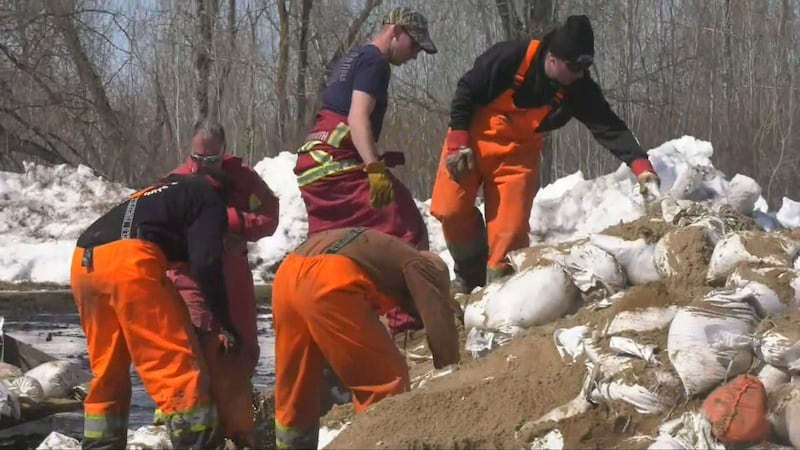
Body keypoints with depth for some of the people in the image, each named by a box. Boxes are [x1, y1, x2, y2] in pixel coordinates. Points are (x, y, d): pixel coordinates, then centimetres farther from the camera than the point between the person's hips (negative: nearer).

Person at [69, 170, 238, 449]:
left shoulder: (165, 192, 39)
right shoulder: (209, 198, 15)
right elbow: (206, 263, 1)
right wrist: (226, 324, 5)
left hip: (83, 263, 8)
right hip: (129, 261, -8)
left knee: (107, 373, 18)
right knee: (178, 367, -4)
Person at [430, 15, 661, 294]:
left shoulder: (579, 89, -18)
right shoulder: (510, 59, -27)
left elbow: (609, 127, -21)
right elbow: (466, 92, -15)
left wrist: (639, 164, -35)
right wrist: (458, 142, -17)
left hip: (518, 151, 2)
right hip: (473, 139, -2)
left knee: (511, 227, -10)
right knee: (450, 209, -7)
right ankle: (470, 274, 16)